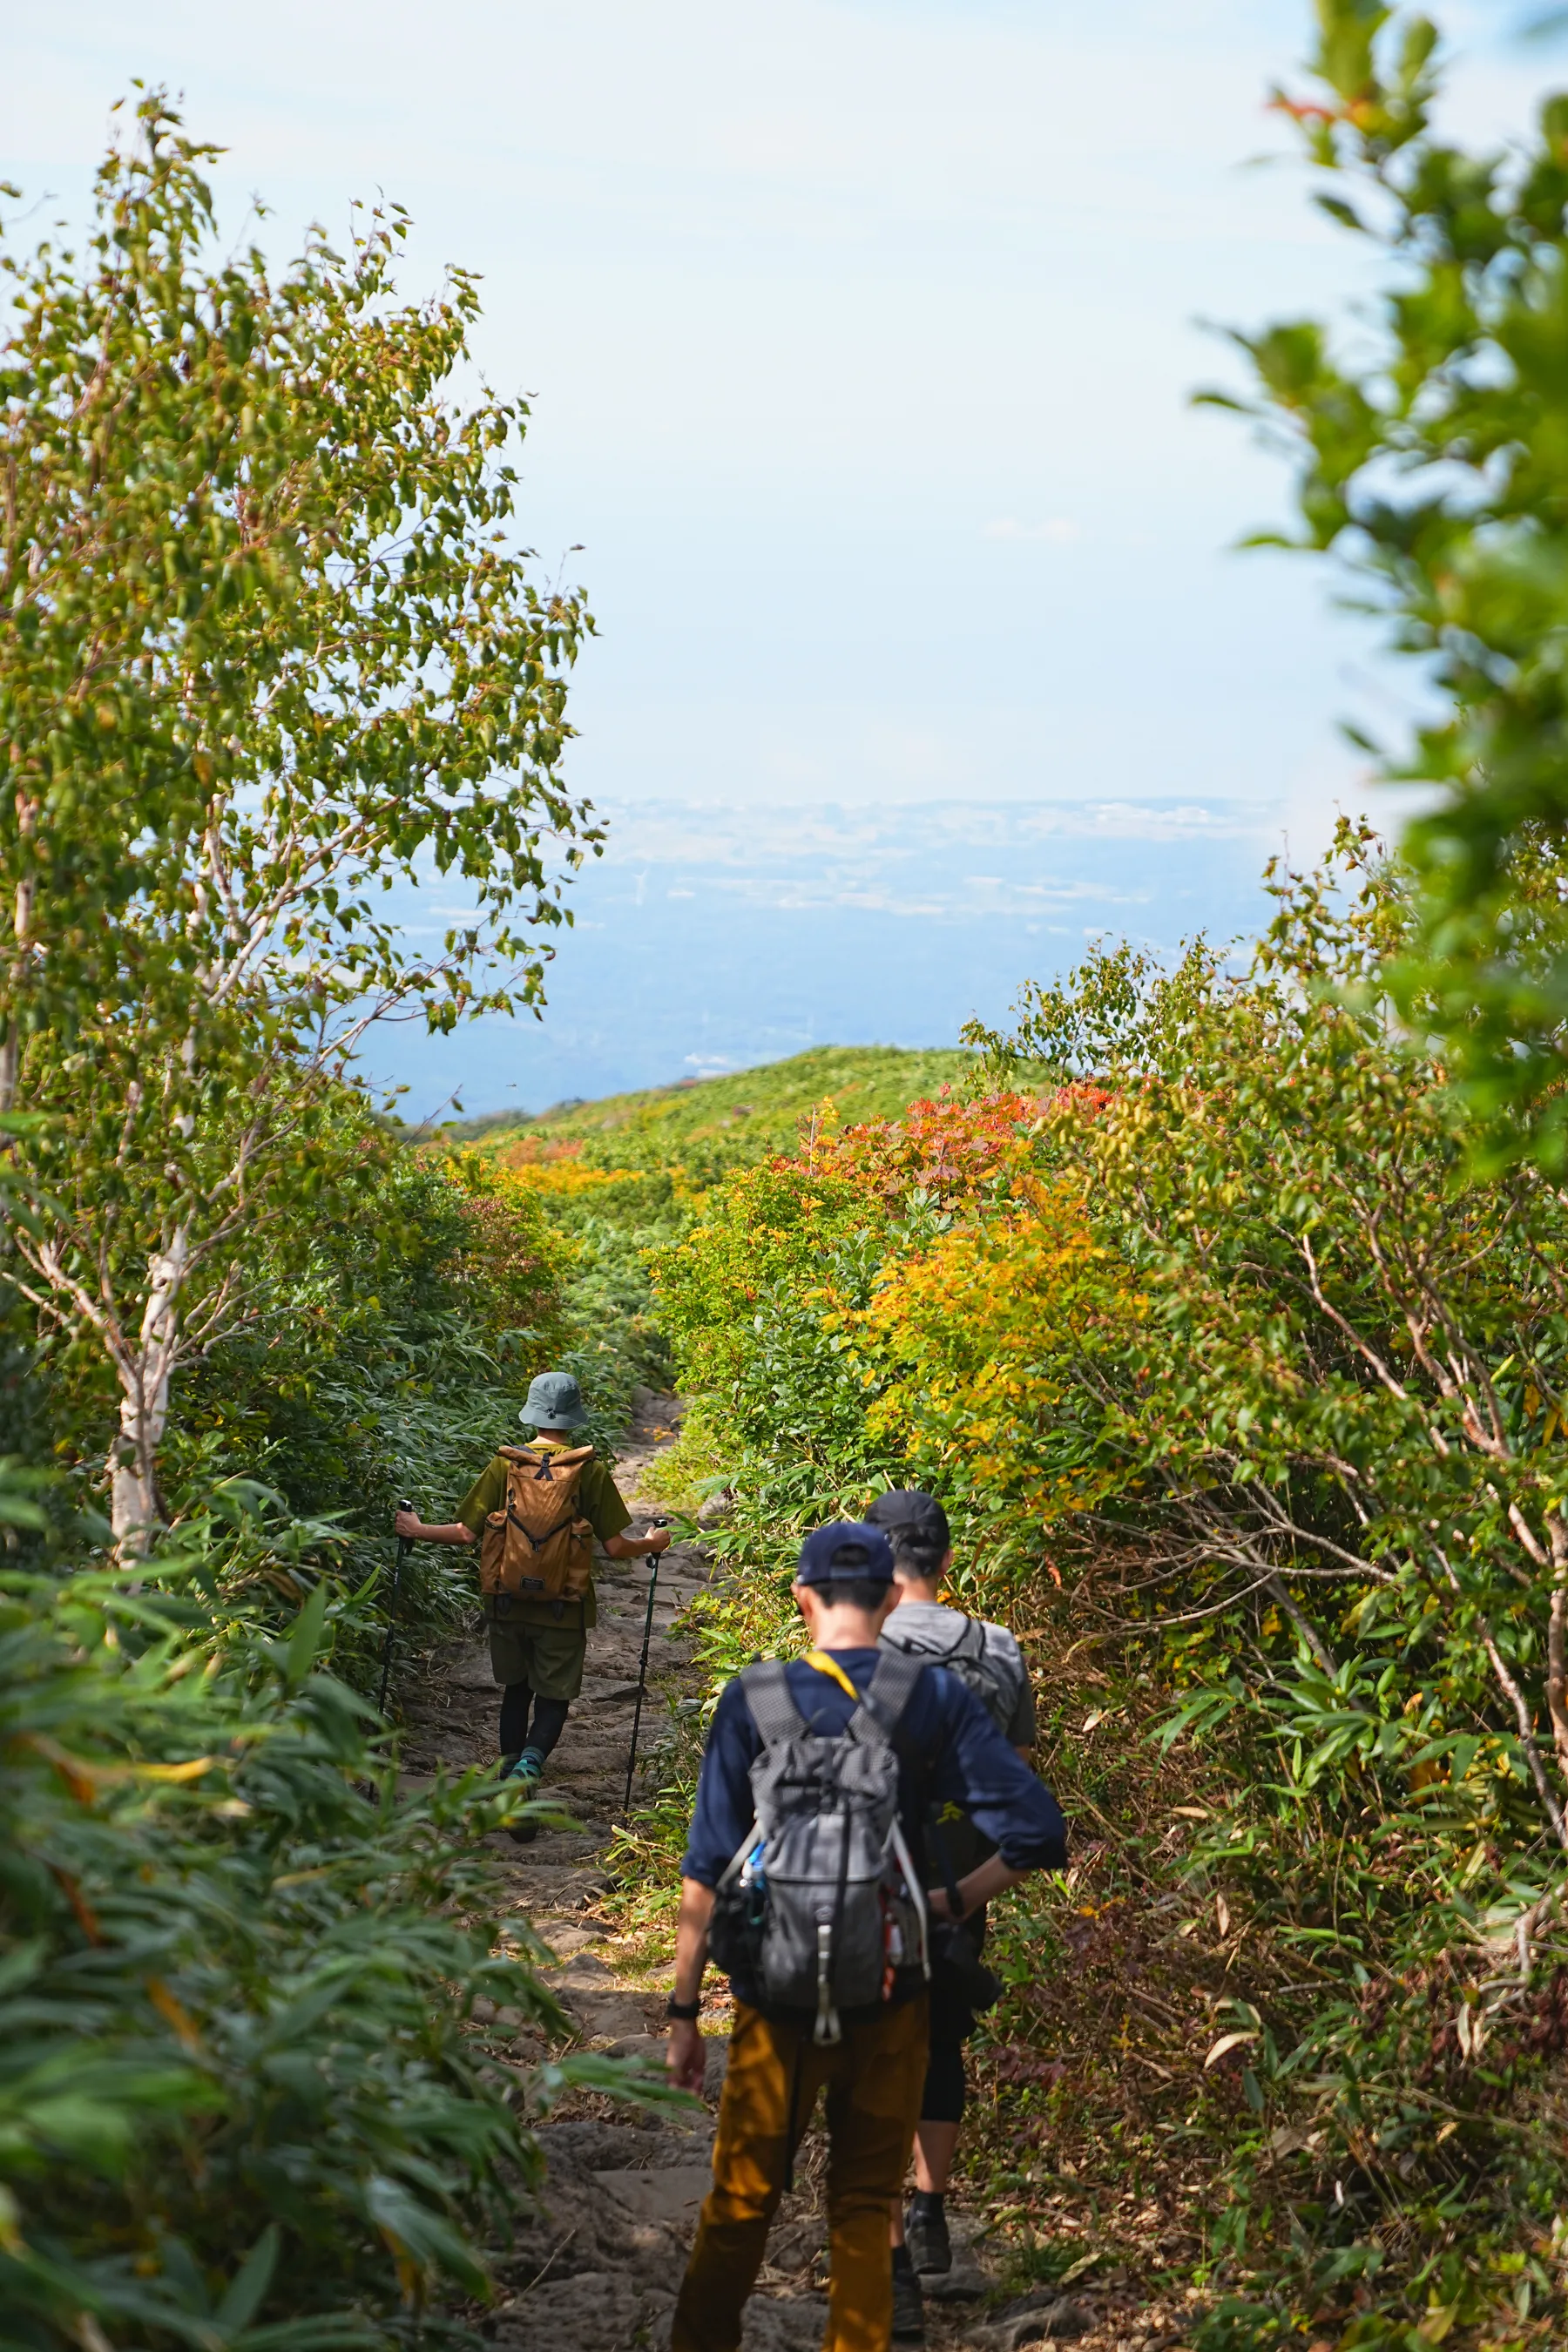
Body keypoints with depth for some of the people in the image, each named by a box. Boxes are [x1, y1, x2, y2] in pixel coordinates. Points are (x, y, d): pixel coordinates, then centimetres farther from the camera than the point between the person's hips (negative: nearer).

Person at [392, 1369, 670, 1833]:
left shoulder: (504, 1465, -4)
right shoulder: (591, 1471, -7)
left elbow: (467, 1533, -4)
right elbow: (616, 1547, -7)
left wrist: (418, 1531, 13)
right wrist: (652, 1543, 14)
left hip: (508, 1602, 2)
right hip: (564, 1606, -2)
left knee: (516, 1690, 21)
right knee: (553, 1698, 7)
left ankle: (511, 1770, 19)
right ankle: (529, 1766, -20)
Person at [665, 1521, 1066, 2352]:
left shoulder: (751, 1701, -7)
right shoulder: (934, 1697, -5)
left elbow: (707, 1873, -6)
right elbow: (1037, 1833, -11)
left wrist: (684, 2011, 0)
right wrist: (947, 1903, 3)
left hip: (776, 1999, 0)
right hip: (889, 2002, 0)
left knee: (739, 2204, 16)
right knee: (863, 2208, 15)